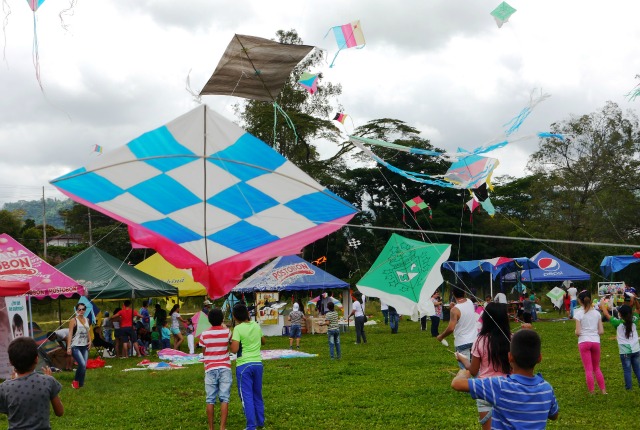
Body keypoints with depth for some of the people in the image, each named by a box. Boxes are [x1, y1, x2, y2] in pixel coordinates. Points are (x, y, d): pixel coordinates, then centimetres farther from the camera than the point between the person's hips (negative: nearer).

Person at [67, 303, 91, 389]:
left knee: (84, 366, 2)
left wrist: (90, 341, 7)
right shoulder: (73, 320, -6)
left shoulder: (87, 320, 12)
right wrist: (68, 347, -15)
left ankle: (80, 384, 15)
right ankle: (76, 381, 2)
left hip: (85, 346, 6)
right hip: (76, 346, -6)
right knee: (82, 364, -19)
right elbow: (70, 334, -9)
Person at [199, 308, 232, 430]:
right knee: (224, 399, -1)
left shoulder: (204, 334, -2)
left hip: (210, 369, 1)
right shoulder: (226, 332, -3)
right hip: (224, 368, -1)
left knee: (210, 400, 5)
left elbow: (204, 352, 4)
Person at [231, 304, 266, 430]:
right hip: (258, 363, 5)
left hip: (244, 365, -5)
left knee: (247, 396, 0)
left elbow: (234, 349, -20)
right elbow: (263, 341, 22)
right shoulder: (256, 325, 5)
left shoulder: (238, 329, -13)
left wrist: (231, 341, -1)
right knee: (258, 395, 18)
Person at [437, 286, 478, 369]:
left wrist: (441, 336, -7)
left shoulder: (455, 310, -19)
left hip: (462, 343, -6)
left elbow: (451, 328, -23)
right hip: (474, 339, 6)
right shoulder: (470, 302, 1)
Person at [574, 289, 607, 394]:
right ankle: (603, 390, 15)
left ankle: (591, 392, 5)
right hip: (596, 342, 3)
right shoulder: (597, 313, 3)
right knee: (597, 368, 19)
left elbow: (578, 332, -12)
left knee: (588, 369, 3)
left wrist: (576, 332, 10)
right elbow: (601, 331, 1)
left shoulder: (579, 313, -8)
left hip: (584, 342, -3)